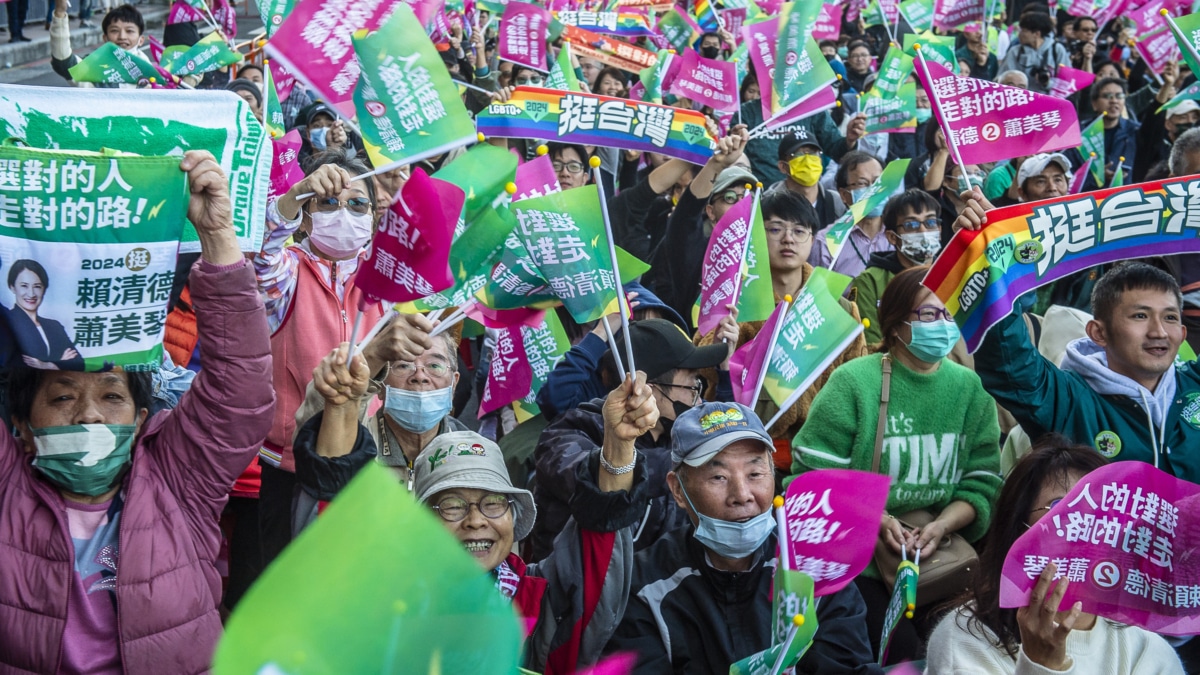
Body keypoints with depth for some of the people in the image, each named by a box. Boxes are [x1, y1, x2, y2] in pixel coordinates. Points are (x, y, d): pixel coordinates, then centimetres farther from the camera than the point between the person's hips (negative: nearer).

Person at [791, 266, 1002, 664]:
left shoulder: (970, 388, 6)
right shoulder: (854, 382, -6)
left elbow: (982, 483, 3)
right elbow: (813, 477, -9)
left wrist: (941, 527, -14)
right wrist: (874, 521, -20)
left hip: (942, 555, 4)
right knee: (901, 648, -22)